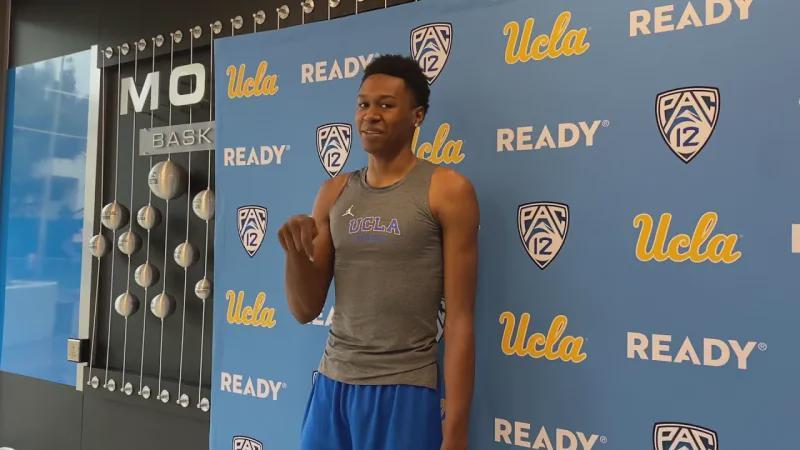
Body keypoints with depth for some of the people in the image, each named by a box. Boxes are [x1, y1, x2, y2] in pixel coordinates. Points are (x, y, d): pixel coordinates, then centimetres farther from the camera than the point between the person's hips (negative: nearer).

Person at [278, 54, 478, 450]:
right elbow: (305, 310, 7)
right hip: (331, 385, 4)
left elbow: (460, 319, -10)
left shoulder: (447, 190, -9)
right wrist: (295, 252, -12)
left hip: (404, 391, -4)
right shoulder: (334, 193, 5)